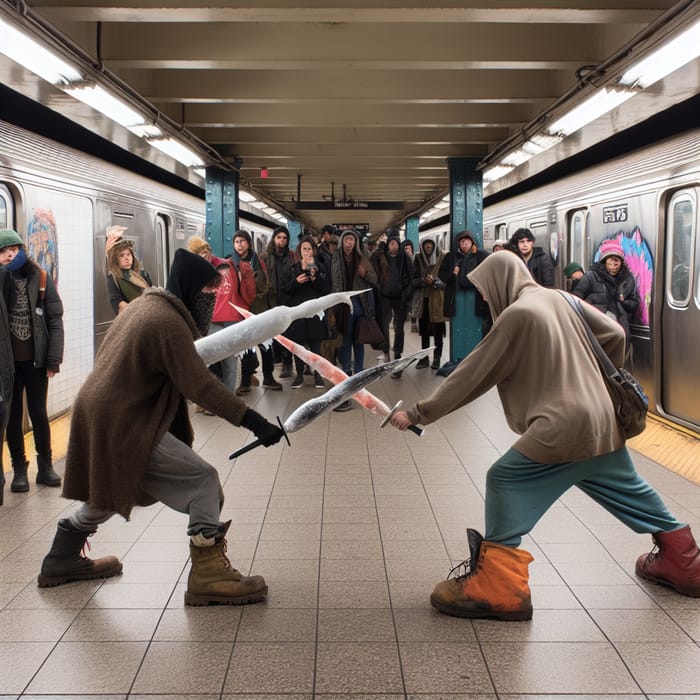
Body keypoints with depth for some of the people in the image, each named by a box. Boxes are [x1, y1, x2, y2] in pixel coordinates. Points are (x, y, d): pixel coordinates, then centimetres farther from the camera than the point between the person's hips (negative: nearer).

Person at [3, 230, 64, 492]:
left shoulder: (41, 279, -2)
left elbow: (55, 320, -3)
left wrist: (54, 359, -8)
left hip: (35, 360, -1)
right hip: (7, 361, 1)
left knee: (39, 414, 7)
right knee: (13, 416, 8)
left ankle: (45, 466, 20)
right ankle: (19, 469, 17)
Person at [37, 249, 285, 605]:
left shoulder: (144, 303, 9)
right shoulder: (168, 321, -20)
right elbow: (200, 385, -25)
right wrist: (254, 422, -27)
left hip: (100, 416, 10)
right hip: (123, 426, -10)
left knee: (108, 489, 29)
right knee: (203, 480, -11)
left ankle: (61, 561, 44)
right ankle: (207, 575, -12)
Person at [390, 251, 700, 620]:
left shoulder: (517, 313, -12)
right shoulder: (559, 299, 10)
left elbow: (472, 375, -10)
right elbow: (614, 334, 10)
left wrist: (419, 413, -4)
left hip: (564, 426, -9)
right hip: (603, 420, 9)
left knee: (505, 480, -6)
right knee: (629, 491, 24)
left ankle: (498, 587, -10)